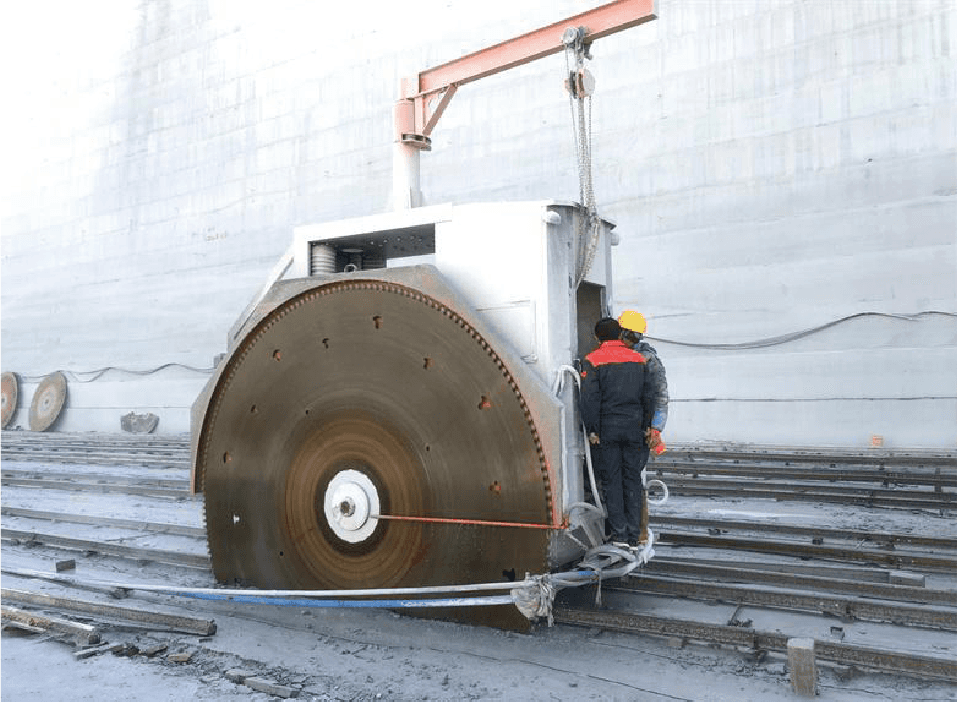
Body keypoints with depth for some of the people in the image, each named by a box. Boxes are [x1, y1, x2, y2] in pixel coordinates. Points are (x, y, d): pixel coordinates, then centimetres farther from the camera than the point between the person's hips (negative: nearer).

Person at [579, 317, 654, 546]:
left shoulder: (592, 360, -5)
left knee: (611, 479, 6)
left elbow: (590, 398, -11)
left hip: (607, 426, -3)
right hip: (633, 426, 3)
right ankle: (634, 535, 12)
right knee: (632, 478, 10)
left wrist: (592, 430, -7)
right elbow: (648, 395, 6)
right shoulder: (638, 359, 7)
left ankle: (619, 533, 7)